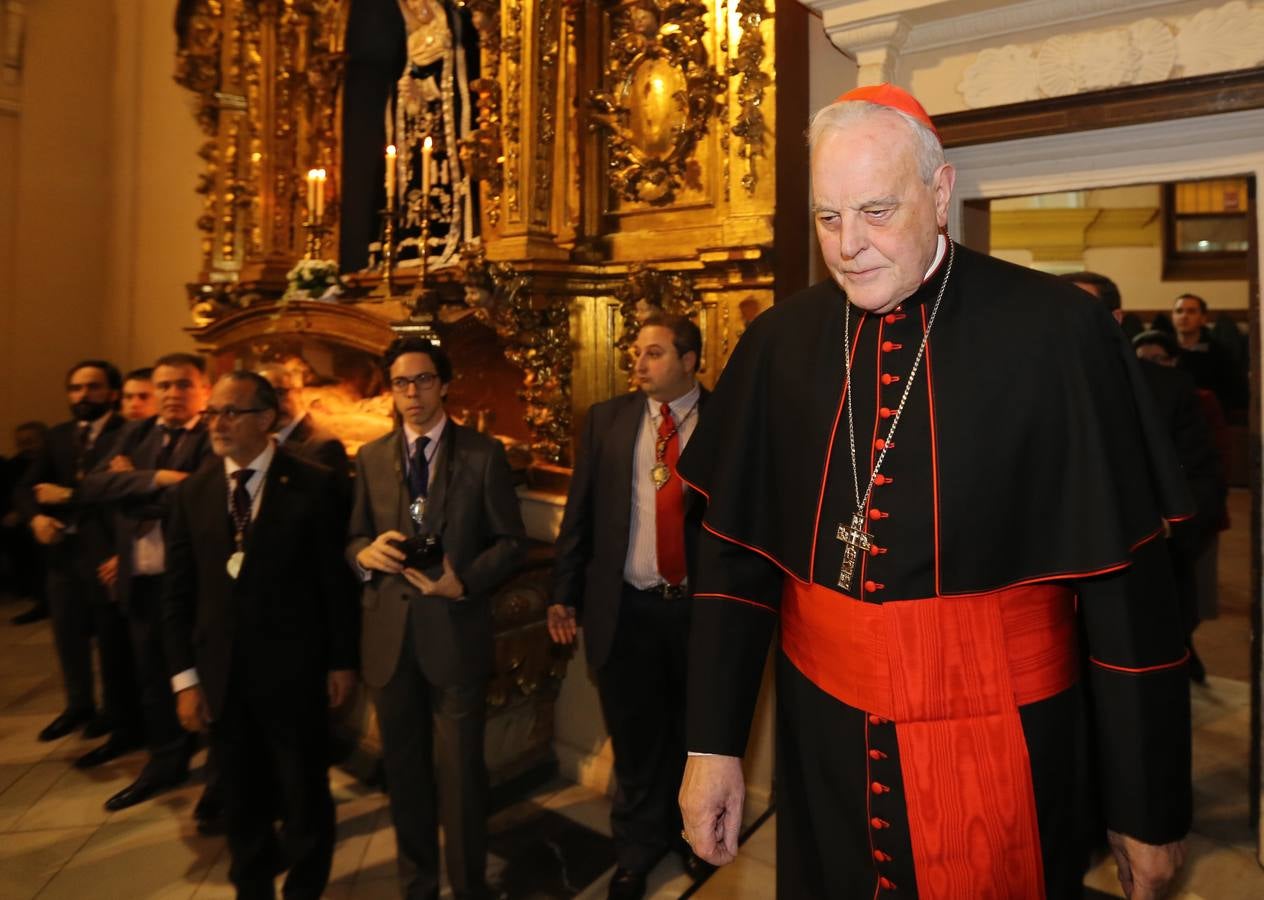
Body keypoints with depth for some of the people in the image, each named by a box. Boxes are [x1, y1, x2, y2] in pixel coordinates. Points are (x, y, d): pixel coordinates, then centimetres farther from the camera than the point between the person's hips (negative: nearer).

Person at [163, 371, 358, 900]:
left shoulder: (313, 485, -9)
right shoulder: (193, 492, 3)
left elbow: (336, 580, -7)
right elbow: (178, 592, 4)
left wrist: (342, 662, -5)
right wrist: (184, 676, 1)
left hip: (292, 673, -3)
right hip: (220, 675, 4)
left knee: (304, 795, 13)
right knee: (239, 797, 19)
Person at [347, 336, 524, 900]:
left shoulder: (484, 454, -3)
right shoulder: (370, 457, 8)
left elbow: (510, 541, -3)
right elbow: (353, 538, 10)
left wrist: (465, 582, -18)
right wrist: (366, 553, -13)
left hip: (456, 630, -3)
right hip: (389, 633, 4)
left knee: (460, 769, 6)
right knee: (403, 767, 18)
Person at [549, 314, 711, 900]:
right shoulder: (607, 419, 2)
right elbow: (580, 511, 2)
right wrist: (565, 593, 1)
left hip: (701, 607, -1)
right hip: (627, 609, 1)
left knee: (694, 732, 19)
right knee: (635, 738, 16)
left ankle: (691, 832, 45)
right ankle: (638, 848, 40)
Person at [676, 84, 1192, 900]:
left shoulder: (1056, 333, -14)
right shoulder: (779, 342, -4)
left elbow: (1126, 580, -9)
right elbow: (735, 550, -1)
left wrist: (1149, 809, -2)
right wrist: (714, 740, -1)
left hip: (997, 738, -2)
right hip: (822, 734, 3)